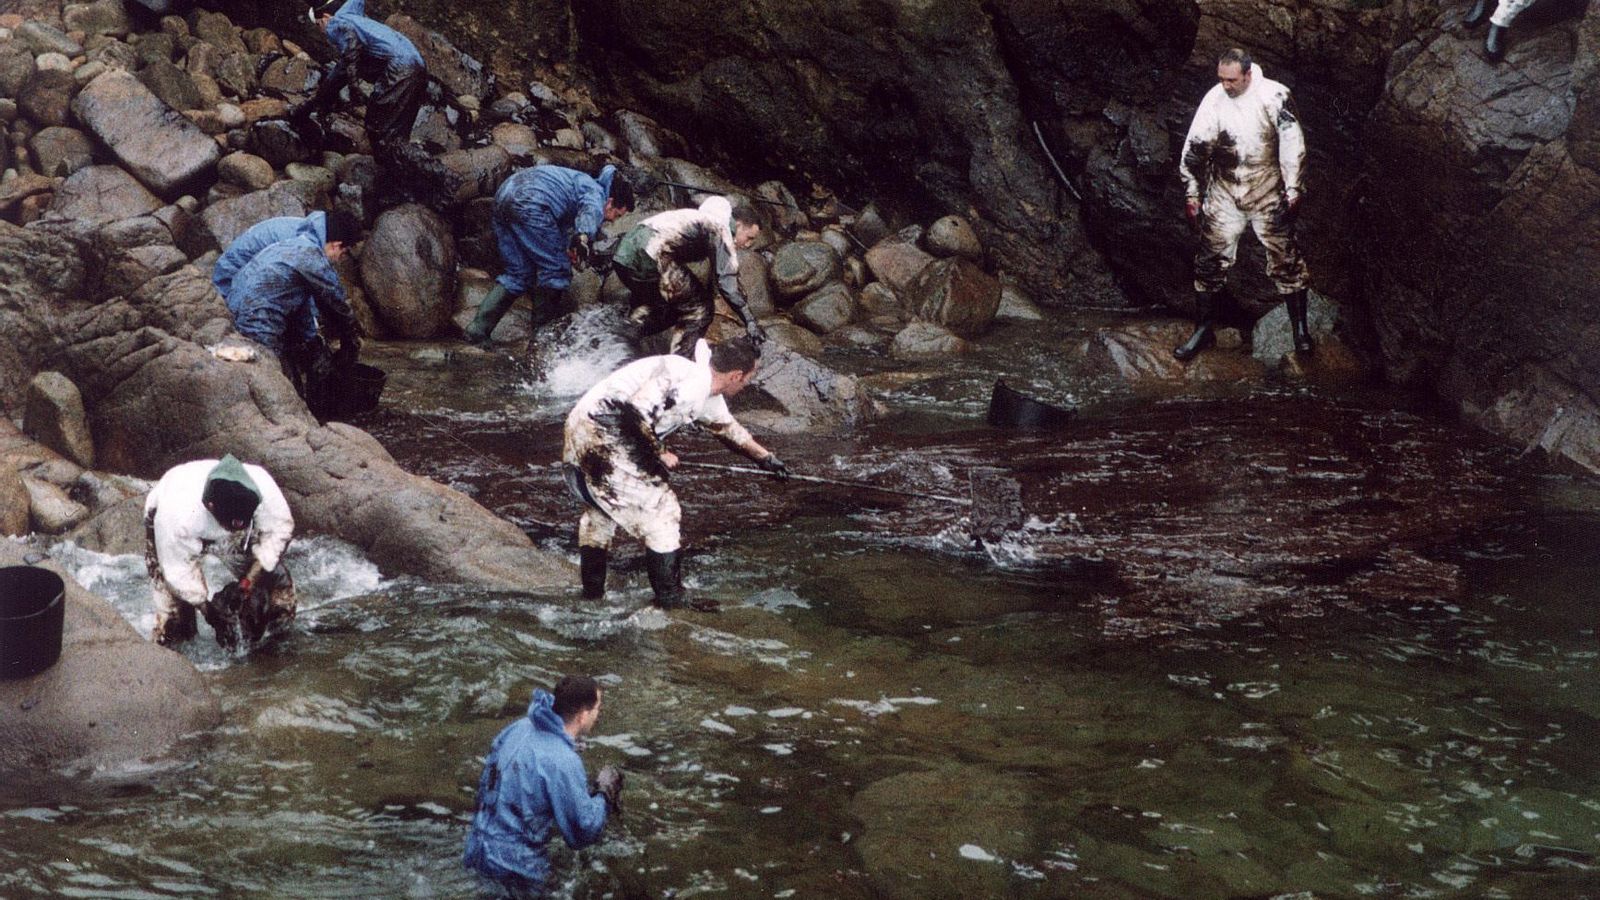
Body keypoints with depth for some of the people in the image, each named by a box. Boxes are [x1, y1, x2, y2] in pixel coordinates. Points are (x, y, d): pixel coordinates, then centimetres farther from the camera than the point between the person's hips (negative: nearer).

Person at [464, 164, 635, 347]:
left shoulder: (583, 183, 33)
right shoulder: (596, 193, 3)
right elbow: (591, 211, -22)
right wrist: (585, 236, -39)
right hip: (529, 202, -10)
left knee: (518, 275, 15)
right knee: (555, 269, 3)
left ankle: (477, 330, 8)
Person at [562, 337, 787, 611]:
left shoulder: (709, 398, 14)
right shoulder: (688, 382, -19)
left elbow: (727, 427, 32)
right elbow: (636, 413, -25)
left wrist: (765, 457, 43)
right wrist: (659, 455, -12)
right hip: (603, 434, -10)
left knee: (598, 510, 26)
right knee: (660, 510, -1)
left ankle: (592, 588, 37)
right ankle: (670, 598, 6)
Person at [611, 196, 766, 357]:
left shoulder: (705, 220, 31)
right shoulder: (721, 229, 2)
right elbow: (728, 282, -7)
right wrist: (750, 321, -7)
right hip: (650, 254, -10)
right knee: (699, 308, 1)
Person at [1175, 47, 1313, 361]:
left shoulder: (1274, 96, -13)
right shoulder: (1214, 100, -7)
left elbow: (1292, 144, -6)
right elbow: (1195, 148, 0)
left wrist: (1293, 191, -5)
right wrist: (1192, 195, 0)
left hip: (1268, 193, -2)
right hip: (1224, 194, 2)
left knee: (1285, 259, 3)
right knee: (1211, 260, 2)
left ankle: (1300, 329, 17)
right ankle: (1204, 330, 14)